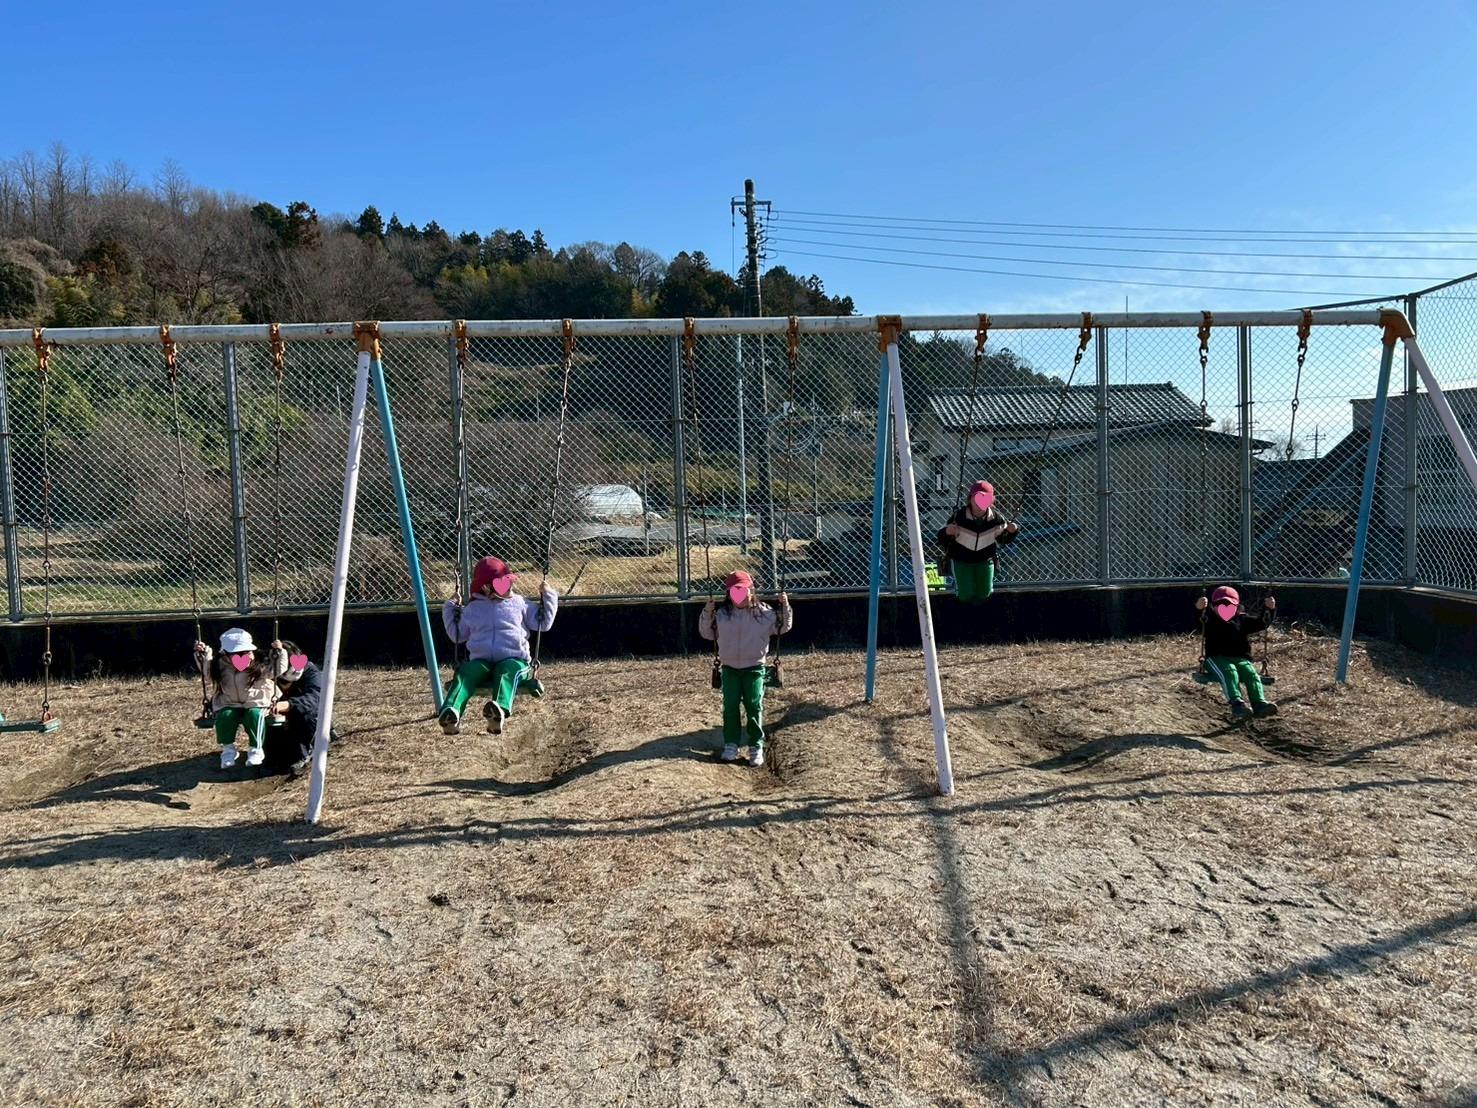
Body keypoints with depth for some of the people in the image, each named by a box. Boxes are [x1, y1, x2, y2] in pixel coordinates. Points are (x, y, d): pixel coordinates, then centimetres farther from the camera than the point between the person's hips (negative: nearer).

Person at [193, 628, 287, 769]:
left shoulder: (261, 663, -9)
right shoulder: (220, 665, -2)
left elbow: (278, 669, -9)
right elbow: (208, 671, 16)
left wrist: (279, 653, -17)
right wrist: (202, 655, 5)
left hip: (256, 703, -2)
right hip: (229, 705, 2)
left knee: (255, 715, -34)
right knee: (224, 716, -29)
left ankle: (255, 749, -20)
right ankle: (228, 749, -10)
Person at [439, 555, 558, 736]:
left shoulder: (518, 603, 20)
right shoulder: (472, 608, 22)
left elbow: (543, 623, 22)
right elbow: (458, 635, 31)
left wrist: (548, 596, 17)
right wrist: (450, 611, 24)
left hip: (514, 659, -1)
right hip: (481, 660, 1)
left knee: (507, 671, -38)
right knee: (465, 673, -33)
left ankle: (500, 710, -68)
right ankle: (451, 713, -57)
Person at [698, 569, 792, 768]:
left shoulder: (763, 613, -5)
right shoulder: (721, 614, -1)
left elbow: (783, 627, 4)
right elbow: (707, 633, 7)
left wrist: (785, 607, -9)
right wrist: (707, 614, -6)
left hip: (754, 668, -2)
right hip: (730, 668, 2)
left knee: (754, 707, -1)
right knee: (730, 707, 3)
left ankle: (756, 747, 9)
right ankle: (730, 745, 14)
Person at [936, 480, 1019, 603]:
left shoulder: (996, 519, -18)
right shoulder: (959, 517, -26)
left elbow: (1004, 539, -1)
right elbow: (942, 540, -20)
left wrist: (1012, 531, -22)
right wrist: (947, 532, -42)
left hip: (985, 559, 2)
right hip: (961, 559, -2)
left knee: (984, 593, 6)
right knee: (966, 595, -2)